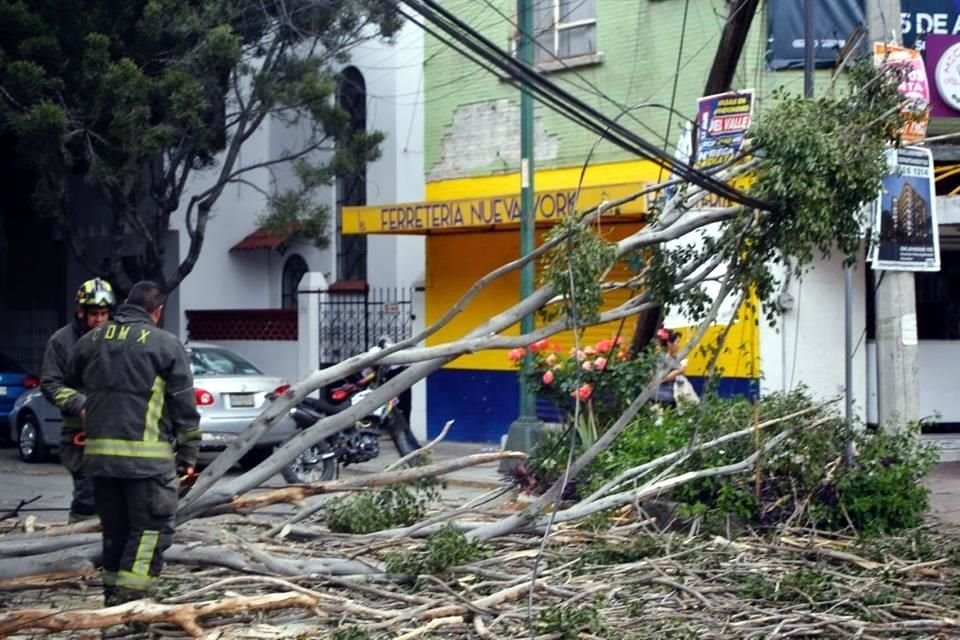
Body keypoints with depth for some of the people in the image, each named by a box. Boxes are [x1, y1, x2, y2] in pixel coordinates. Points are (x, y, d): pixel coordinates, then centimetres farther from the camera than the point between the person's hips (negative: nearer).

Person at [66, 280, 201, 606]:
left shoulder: (91, 340, 11)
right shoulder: (166, 344, -3)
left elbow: (71, 382, 21)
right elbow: (185, 405, -2)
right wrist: (188, 453, 4)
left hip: (98, 452, 6)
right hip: (146, 456, -6)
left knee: (115, 529, 15)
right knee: (151, 529, -1)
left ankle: (113, 597, 20)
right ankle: (129, 598, -10)